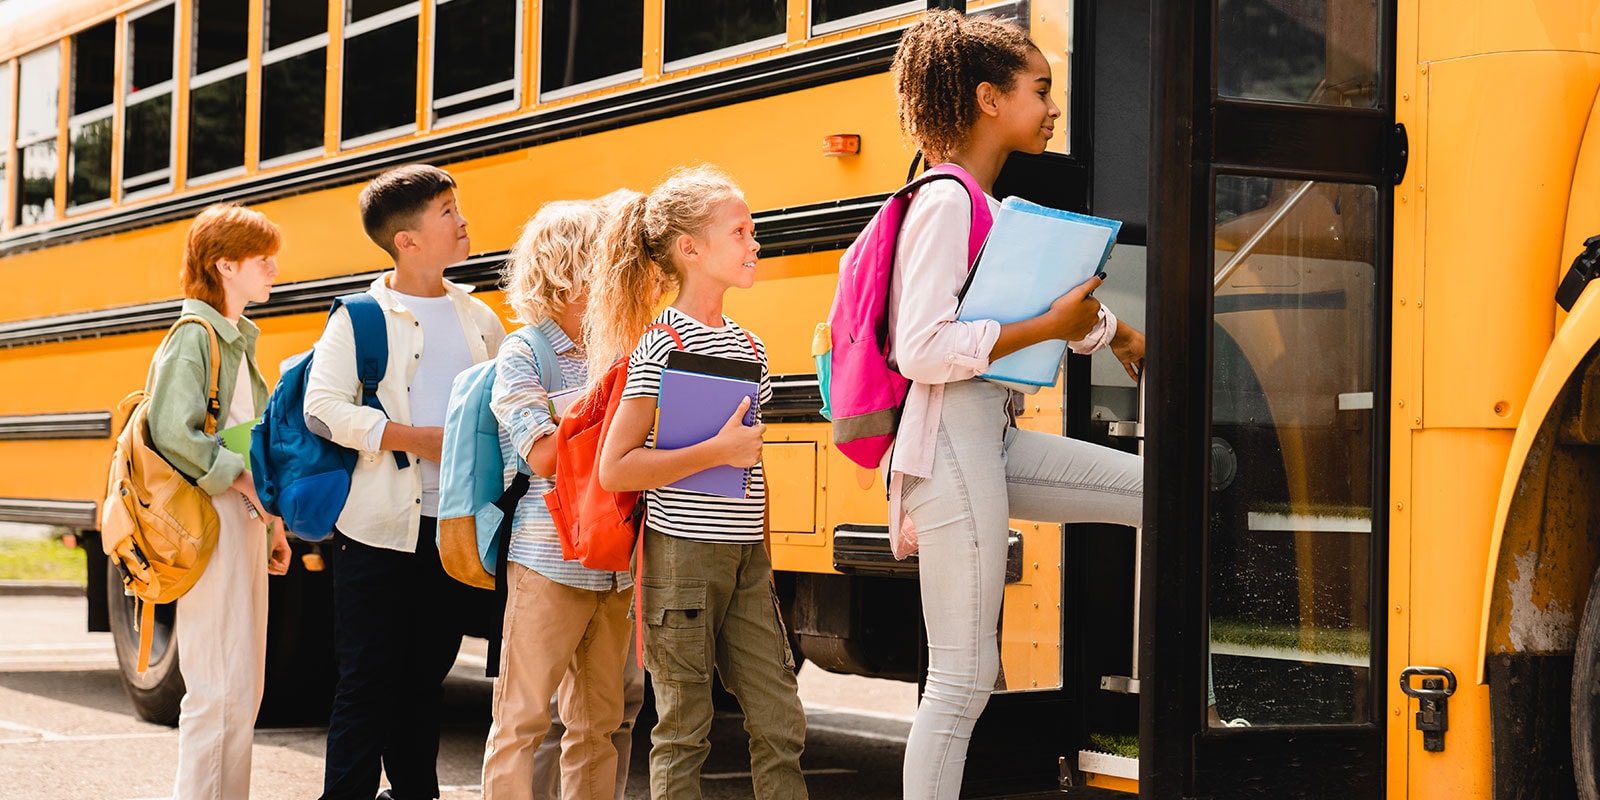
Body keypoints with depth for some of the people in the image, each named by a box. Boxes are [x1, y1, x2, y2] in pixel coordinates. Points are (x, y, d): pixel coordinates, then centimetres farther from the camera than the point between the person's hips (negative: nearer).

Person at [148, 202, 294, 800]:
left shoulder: (239, 340, 17)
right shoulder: (194, 338, -12)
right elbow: (172, 434, -23)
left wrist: (271, 521, 17)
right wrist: (240, 478, -16)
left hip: (245, 520, 10)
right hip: (211, 521, -10)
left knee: (244, 687, 11)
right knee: (218, 688, -9)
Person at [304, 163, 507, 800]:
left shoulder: (479, 319, 12)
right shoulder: (361, 317, -2)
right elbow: (322, 408, -12)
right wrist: (415, 438, -16)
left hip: (455, 529, 5)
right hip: (379, 528, -5)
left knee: (426, 676, 12)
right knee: (369, 677, -4)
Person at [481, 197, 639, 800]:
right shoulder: (521, 355, -4)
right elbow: (546, 456, -15)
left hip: (614, 563, 6)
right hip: (549, 562, -6)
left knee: (599, 722, 9)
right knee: (522, 717, -3)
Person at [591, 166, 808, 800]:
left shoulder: (747, 346, 11)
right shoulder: (662, 346, -10)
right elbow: (614, 469, -16)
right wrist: (718, 450, -18)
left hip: (745, 559, 7)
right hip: (683, 557, -6)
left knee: (781, 723, 5)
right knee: (683, 733, 2)